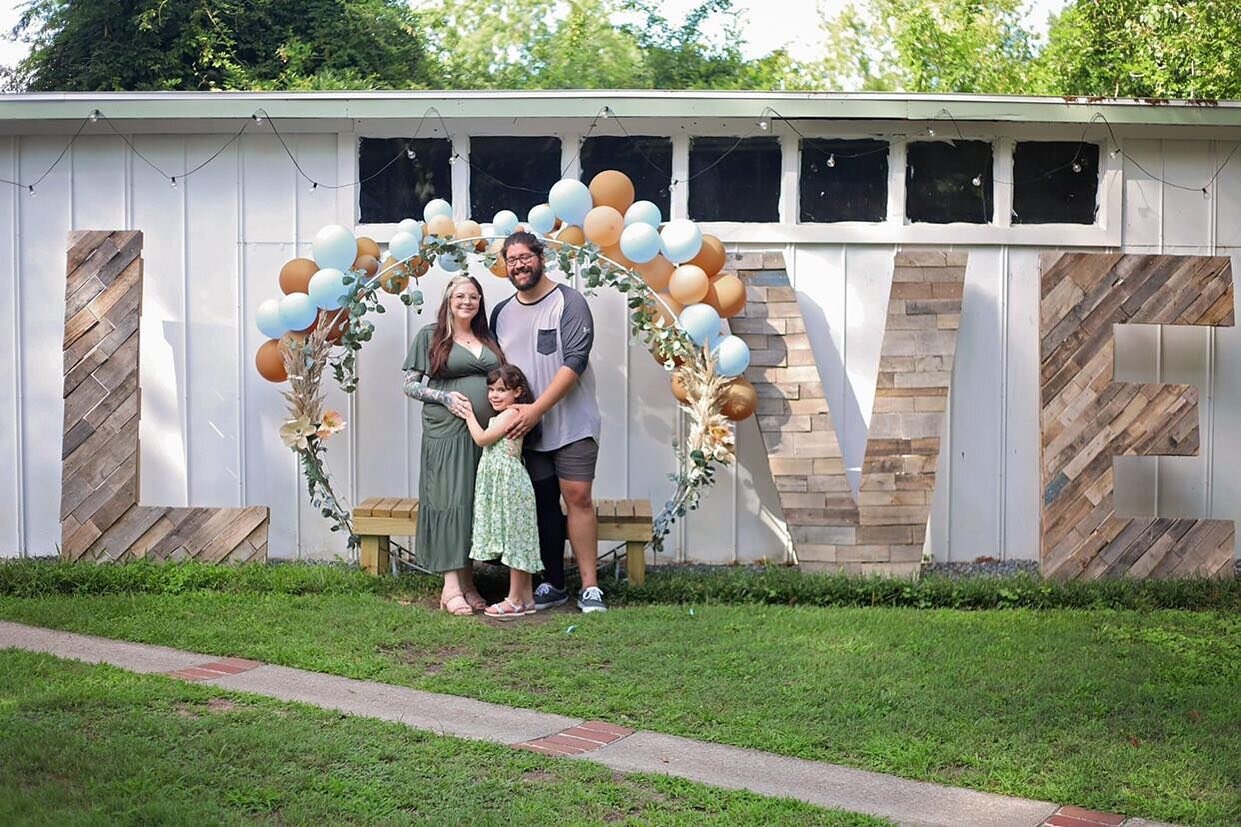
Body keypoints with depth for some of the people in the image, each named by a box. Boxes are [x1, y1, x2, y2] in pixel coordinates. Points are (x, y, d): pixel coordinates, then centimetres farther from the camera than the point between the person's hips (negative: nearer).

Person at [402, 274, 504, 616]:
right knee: (451, 501, -8)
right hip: (446, 433, -5)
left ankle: (468, 583, 13)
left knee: (477, 504, 5)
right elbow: (409, 384, 2)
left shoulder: (487, 339, 16)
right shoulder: (430, 336, 3)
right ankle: (451, 588, -6)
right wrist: (445, 397, -12)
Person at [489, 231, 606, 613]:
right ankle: (553, 585, 15)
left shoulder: (569, 302, -6)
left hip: (572, 423, -5)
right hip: (527, 428, 5)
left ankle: (590, 587, -5)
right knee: (544, 503, 7)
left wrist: (536, 408, -20)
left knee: (578, 498, -9)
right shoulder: (502, 312, 12)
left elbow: (575, 361, -15)